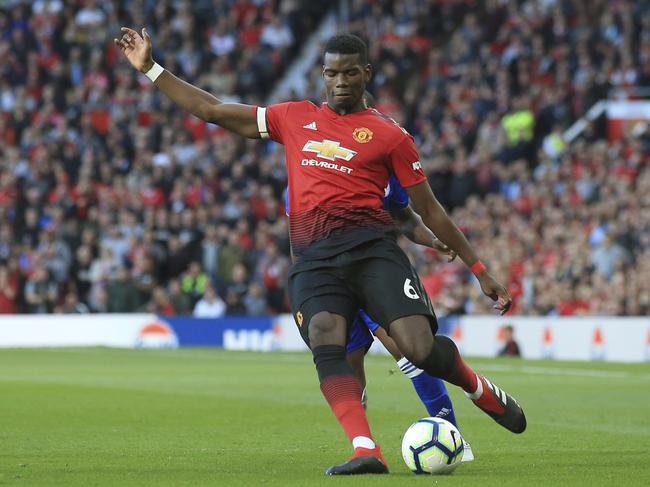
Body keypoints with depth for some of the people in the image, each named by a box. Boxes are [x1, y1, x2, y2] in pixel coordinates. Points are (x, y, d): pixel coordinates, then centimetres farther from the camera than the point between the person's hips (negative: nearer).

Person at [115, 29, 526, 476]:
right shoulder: (296, 118, 21)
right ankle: (366, 452, -36)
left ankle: (484, 391, 13)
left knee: (421, 348, -20)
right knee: (326, 344, -28)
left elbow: (430, 211, 15)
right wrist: (150, 68, 24)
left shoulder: (389, 135, 11)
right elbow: (212, 110, 26)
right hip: (313, 258, 2)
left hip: (371, 248, -2)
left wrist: (480, 271, 13)